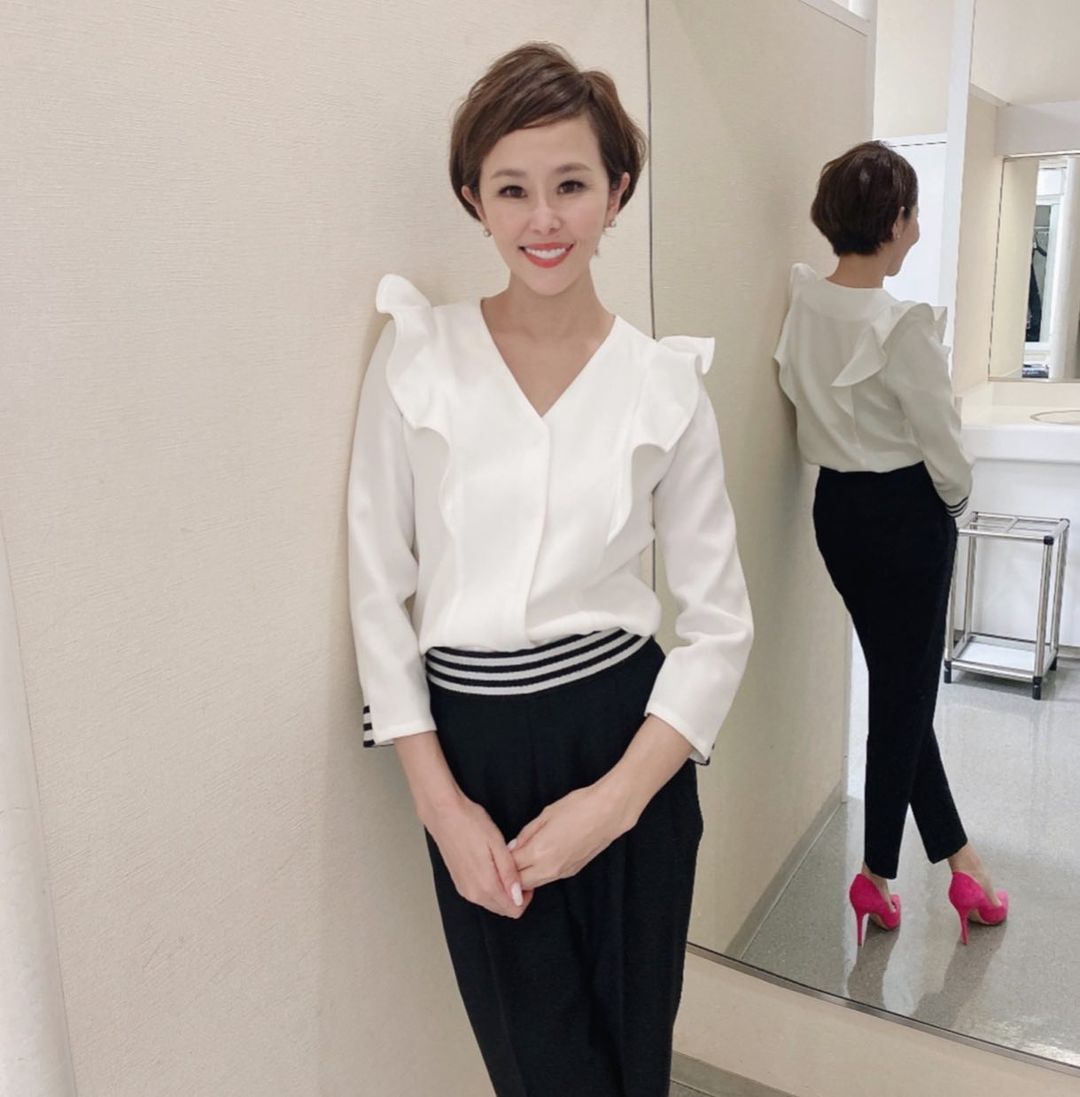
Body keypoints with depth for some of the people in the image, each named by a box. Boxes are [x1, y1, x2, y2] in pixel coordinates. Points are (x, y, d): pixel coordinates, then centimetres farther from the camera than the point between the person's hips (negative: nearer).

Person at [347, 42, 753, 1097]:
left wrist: (619, 798, -11)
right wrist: (441, 803, -7)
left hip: (624, 738, 1)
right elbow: (378, 589, -3)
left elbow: (720, 622, -2)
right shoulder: (415, 357, -4)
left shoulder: (666, 386, -3)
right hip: (468, 747, 0)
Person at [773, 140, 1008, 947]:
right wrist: (954, 503, 4)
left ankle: (956, 858, 33)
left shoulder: (801, 309, -3)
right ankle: (878, 875, 23)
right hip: (906, 514, -7)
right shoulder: (905, 325, -22)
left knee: (897, 685, 17)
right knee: (906, 694, 8)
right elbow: (945, 449, -14)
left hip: (838, 509, 7)